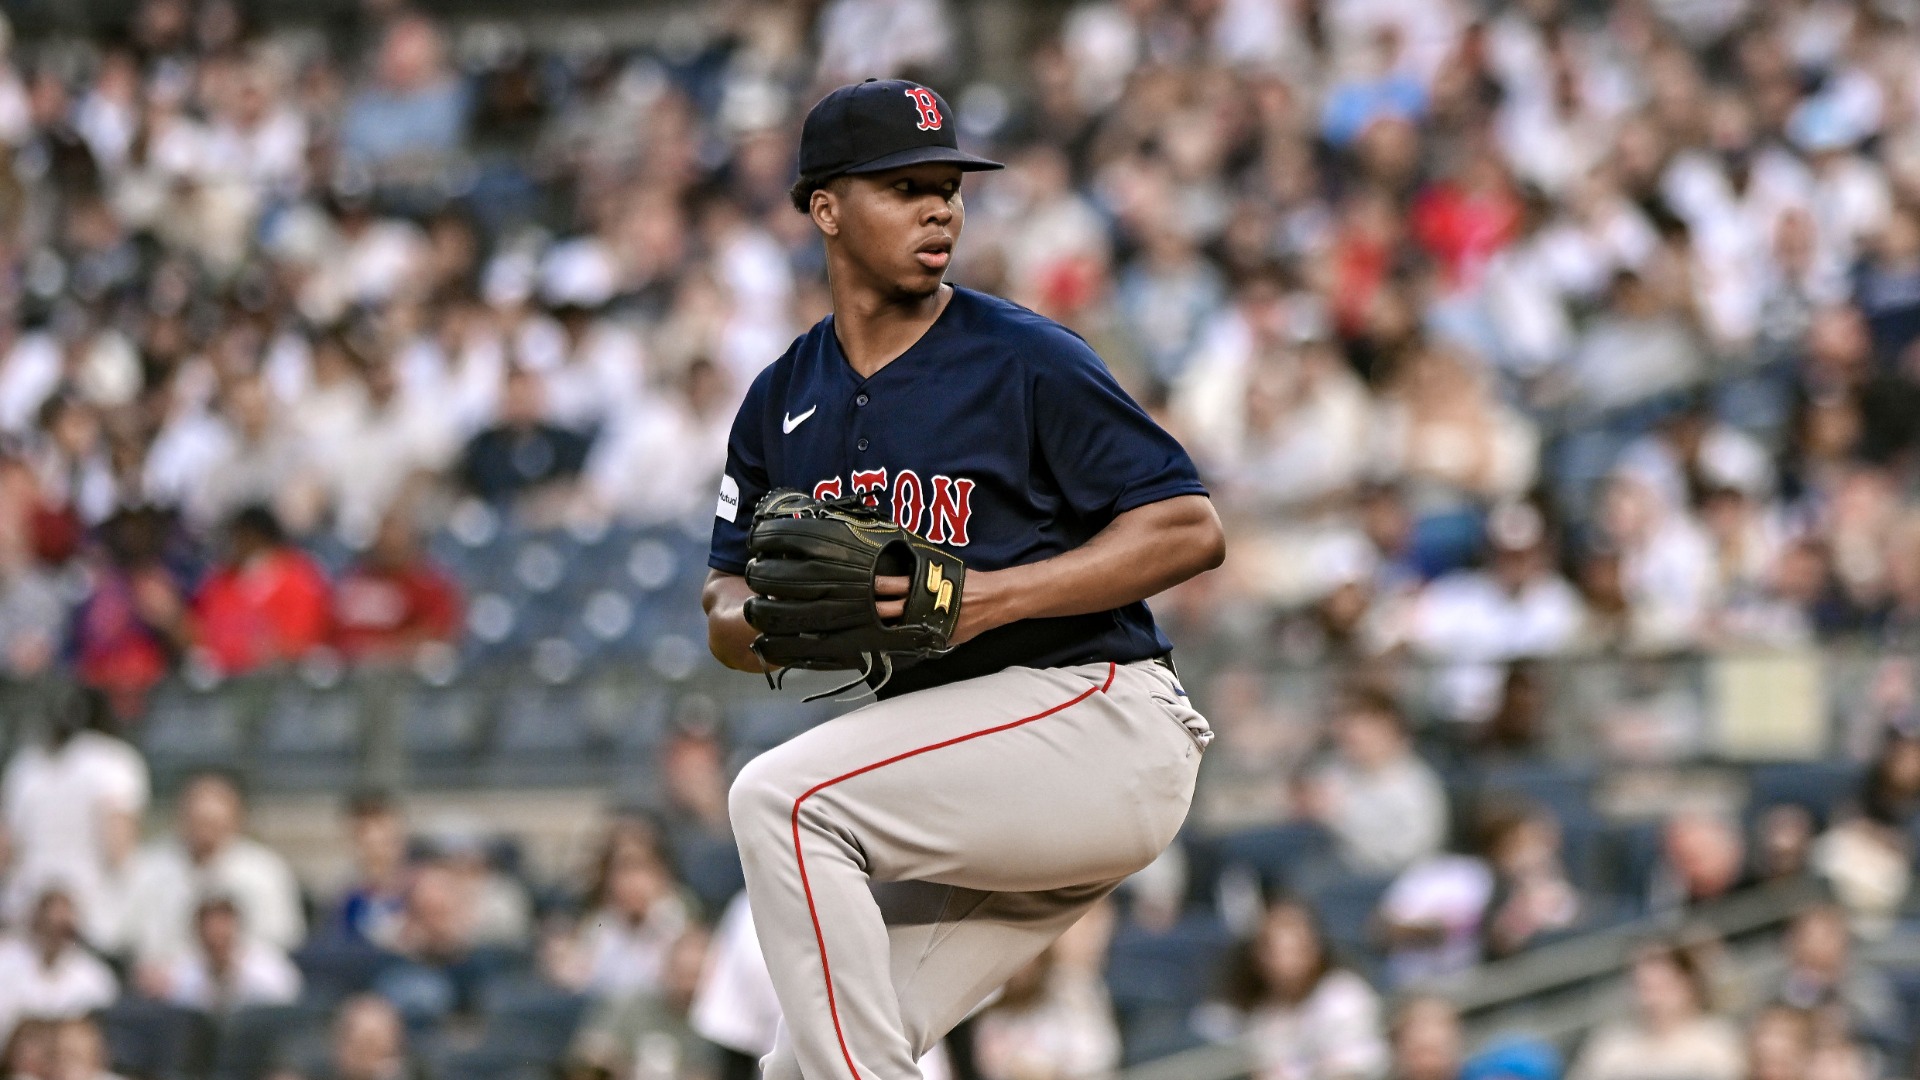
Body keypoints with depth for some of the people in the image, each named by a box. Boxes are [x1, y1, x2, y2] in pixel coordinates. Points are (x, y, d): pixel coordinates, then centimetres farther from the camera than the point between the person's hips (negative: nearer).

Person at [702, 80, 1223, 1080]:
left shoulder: (1024, 360, -8)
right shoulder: (783, 400, 11)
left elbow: (1190, 529, -12)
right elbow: (726, 615, 16)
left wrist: (991, 598, -21)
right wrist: (758, 616, -10)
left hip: (1098, 713, -7)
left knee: (781, 799, -25)